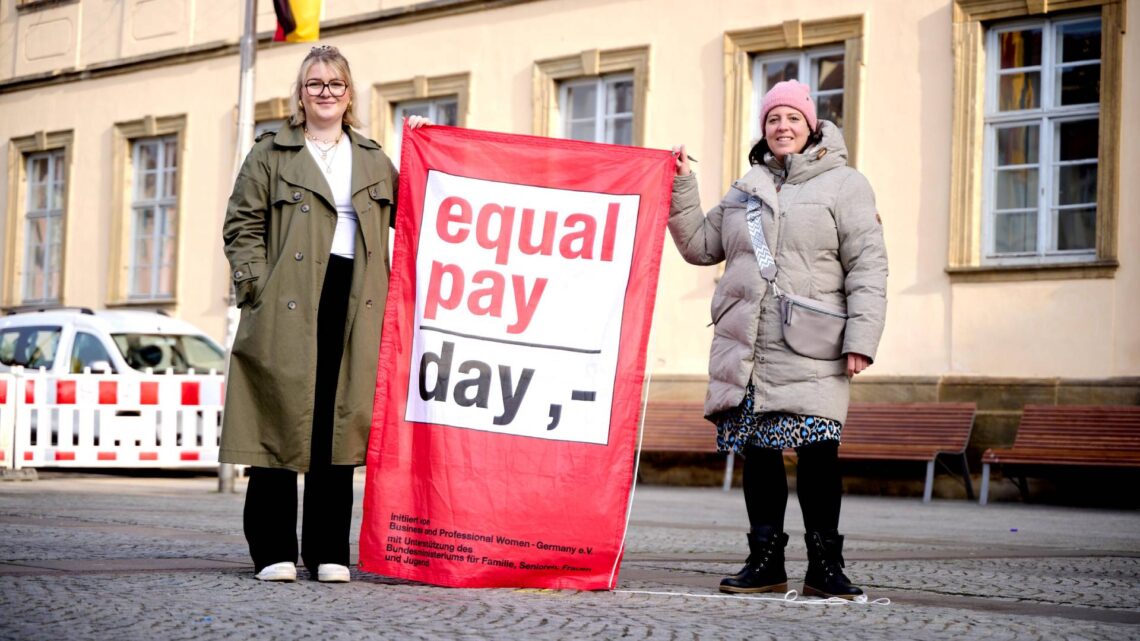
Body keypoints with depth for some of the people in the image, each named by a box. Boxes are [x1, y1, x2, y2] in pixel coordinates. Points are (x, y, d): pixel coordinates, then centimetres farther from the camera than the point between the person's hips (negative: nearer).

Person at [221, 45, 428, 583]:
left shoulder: (374, 161, 21)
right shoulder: (271, 155, 10)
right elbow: (242, 226, 5)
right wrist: (258, 286, -6)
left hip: (354, 306, 3)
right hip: (288, 307, -3)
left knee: (338, 427, 2)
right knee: (282, 422, -4)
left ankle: (328, 553, 8)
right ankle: (273, 552, 2)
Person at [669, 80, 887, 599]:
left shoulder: (844, 185, 5)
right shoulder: (745, 190, 20)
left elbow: (867, 267, -2)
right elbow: (700, 246, 23)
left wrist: (861, 340, -11)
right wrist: (680, 186, 13)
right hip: (743, 350, 5)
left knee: (818, 452, -9)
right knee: (758, 453, 5)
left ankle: (824, 565, -1)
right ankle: (766, 561, 13)